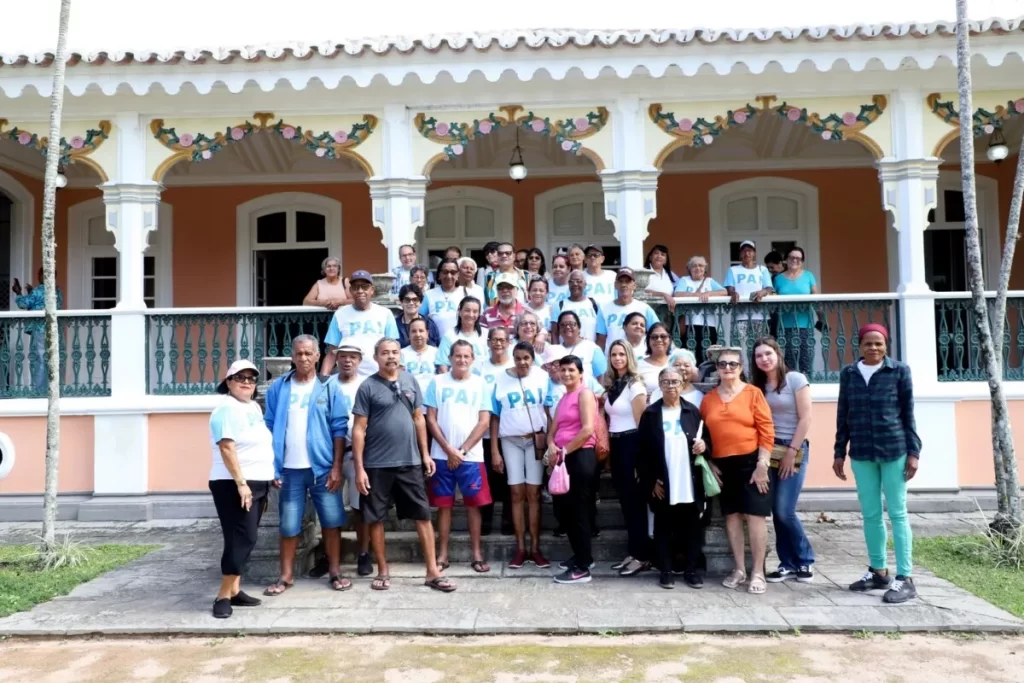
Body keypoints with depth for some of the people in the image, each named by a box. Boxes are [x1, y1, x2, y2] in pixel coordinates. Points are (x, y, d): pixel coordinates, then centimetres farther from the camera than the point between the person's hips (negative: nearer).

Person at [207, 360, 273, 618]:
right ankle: (223, 595, -5)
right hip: (235, 485, -9)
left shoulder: (254, 407, 16)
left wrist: (265, 482, 21)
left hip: (256, 483, 9)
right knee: (242, 539, -12)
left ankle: (234, 590, 17)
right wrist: (241, 483, -24)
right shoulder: (228, 408, -12)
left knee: (244, 539, 11)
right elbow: (227, 448, -20)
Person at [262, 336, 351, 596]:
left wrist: (336, 467, -8)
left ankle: (335, 572, 18)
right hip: (289, 469, 1)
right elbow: (269, 428, 6)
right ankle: (286, 576, 20)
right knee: (289, 524, 8)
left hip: (323, 467, -1)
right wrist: (271, 467, 1)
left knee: (331, 521, 5)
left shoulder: (329, 388, 0)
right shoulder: (278, 388, 4)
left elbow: (339, 428, -2)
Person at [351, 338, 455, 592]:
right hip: (377, 465, -3)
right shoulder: (368, 387, -6)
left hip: (410, 462, 3)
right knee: (376, 518, 7)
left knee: (423, 515, 3)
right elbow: (359, 429, -7)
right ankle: (383, 571, 22)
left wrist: (425, 454, 8)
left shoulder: (410, 381, 6)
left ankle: (433, 572, 10)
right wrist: (359, 468, -11)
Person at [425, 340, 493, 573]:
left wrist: (462, 450, -7)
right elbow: (431, 420, 1)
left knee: (473, 504, 3)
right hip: (442, 455, 0)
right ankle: (442, 553, 13)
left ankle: (477, 553, 11)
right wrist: (449, 450, -8)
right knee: (443, 504, 5)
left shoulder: (480, 383, 3)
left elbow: (484, 422, -1)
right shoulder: (437, 382, 3)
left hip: (472, 456, 0)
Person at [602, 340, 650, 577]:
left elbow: (641, 422, -11)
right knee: (625, 500, 11)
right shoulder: (610, 385, 12)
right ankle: (632, 552, 19)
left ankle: (642, 555, 5)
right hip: (615, 445, 7)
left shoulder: (635, 385, -9)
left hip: (631, 445, -7)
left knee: (635, 500, -3)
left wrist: (641, 457, -13)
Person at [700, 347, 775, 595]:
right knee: (732, 516, 10)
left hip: (750, 462, -4)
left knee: (755, 515, -3)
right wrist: (709, 464, 3)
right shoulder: (708, 399, 7)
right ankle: (739, 569, 20)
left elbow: (766, 430, -6)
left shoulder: (752, 393, -3)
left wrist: (762, 464, -11)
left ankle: (758, 572, 6)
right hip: (722, 465, 4)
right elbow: (703, 435, 10)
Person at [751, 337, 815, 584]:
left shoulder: (796, 379, -6)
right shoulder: (757, 385, 8)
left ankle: (805, 560, 10)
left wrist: (791, 451, -11)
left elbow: (805, 419, -9)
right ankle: (788, 563, 14)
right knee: (776, 511, 4)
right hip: (768, 450, 5)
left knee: (784, 510, -9)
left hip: (794, 450, -5)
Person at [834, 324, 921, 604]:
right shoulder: (848, 374, 7)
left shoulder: (899, 371, 0)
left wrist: (913, 452, -4)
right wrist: (839, 453, 9)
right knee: (870, 514, 10)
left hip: (894, 451, -3)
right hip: (861, 454, 3)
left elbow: (909, 414, 1)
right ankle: (878, 570, 22)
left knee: (897, 513, 0)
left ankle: (905, 578, 4)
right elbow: (843, 416, 10)